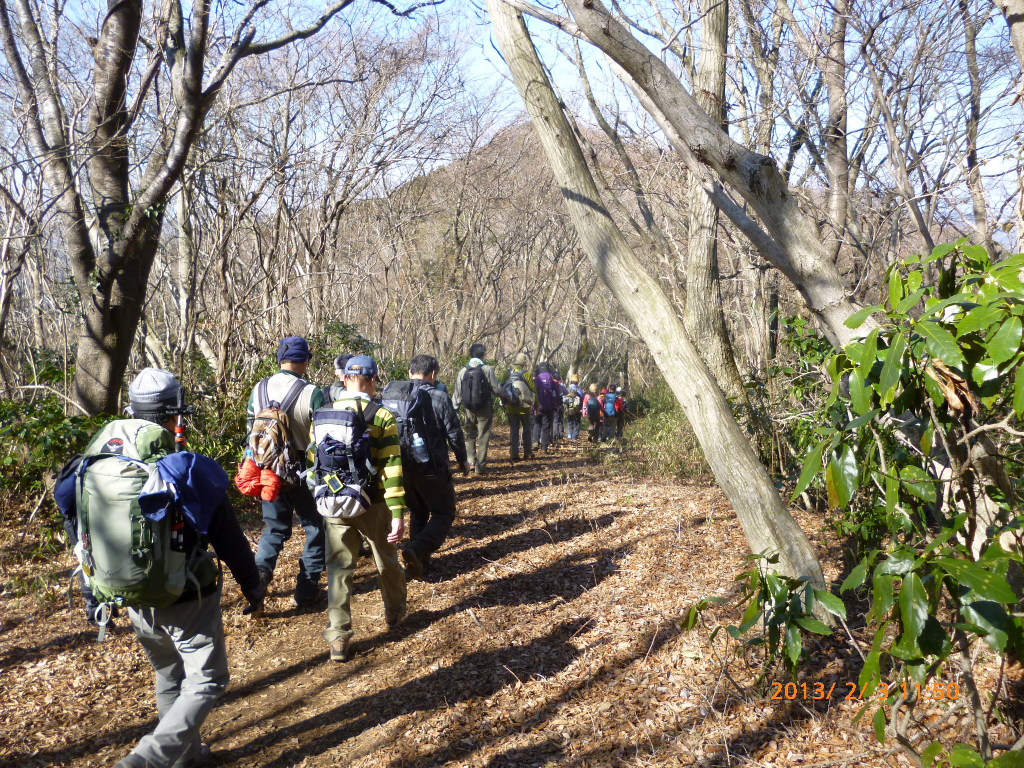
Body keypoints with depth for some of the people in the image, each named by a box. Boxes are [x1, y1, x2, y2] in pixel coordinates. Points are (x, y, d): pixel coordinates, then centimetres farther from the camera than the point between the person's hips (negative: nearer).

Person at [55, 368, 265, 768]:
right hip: (185, 601, -6)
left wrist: (106, 588, 22)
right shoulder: (185, 471, -21)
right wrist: (253, 587, 1)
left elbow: (83, 535, 7)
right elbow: (229, 539, -14)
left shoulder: (91, 469, -6)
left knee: (169, 675, 26)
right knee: (206, 681, 9)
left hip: (133, 600, 6)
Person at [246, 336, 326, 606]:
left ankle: (260, 568, -4)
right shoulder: (312, 394, -15)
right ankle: (307, 587, 12)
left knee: (275, 525, 19)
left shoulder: (259, 390, 1)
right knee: (315, 526, 12)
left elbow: (251, 433, 9)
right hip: (303, 471, -4)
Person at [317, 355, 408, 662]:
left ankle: (338, 638, 7)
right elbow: (392, 468, -16)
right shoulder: (382, 417, -11)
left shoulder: (323, 415, -1)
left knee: (339, 568, 10)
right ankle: (395, 613, 40)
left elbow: (313, 461, 8)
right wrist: (398, 513, -15)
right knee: (387, 561, 20)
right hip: (373, 504, -2)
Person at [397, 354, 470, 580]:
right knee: (444, 514, 7)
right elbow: (454, 433, -7)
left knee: (417, 513, 22)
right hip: (432, 468, -5)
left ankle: (420, 562, 21)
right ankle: (416, 550, -17)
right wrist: (462, 460, 9)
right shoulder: (439, 398, -11)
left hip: (404, 468, 5)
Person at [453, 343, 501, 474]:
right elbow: (496, 389, -9)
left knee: (470, 435, 19)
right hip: (485, 409, -2)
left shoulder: (463, 371, -1)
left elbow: (457, 394, 1)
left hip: (469, 409, 2)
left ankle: (471, 462, 9)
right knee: (483, 438, 6)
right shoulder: (487, 369, -10)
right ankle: (480, 466, 9)